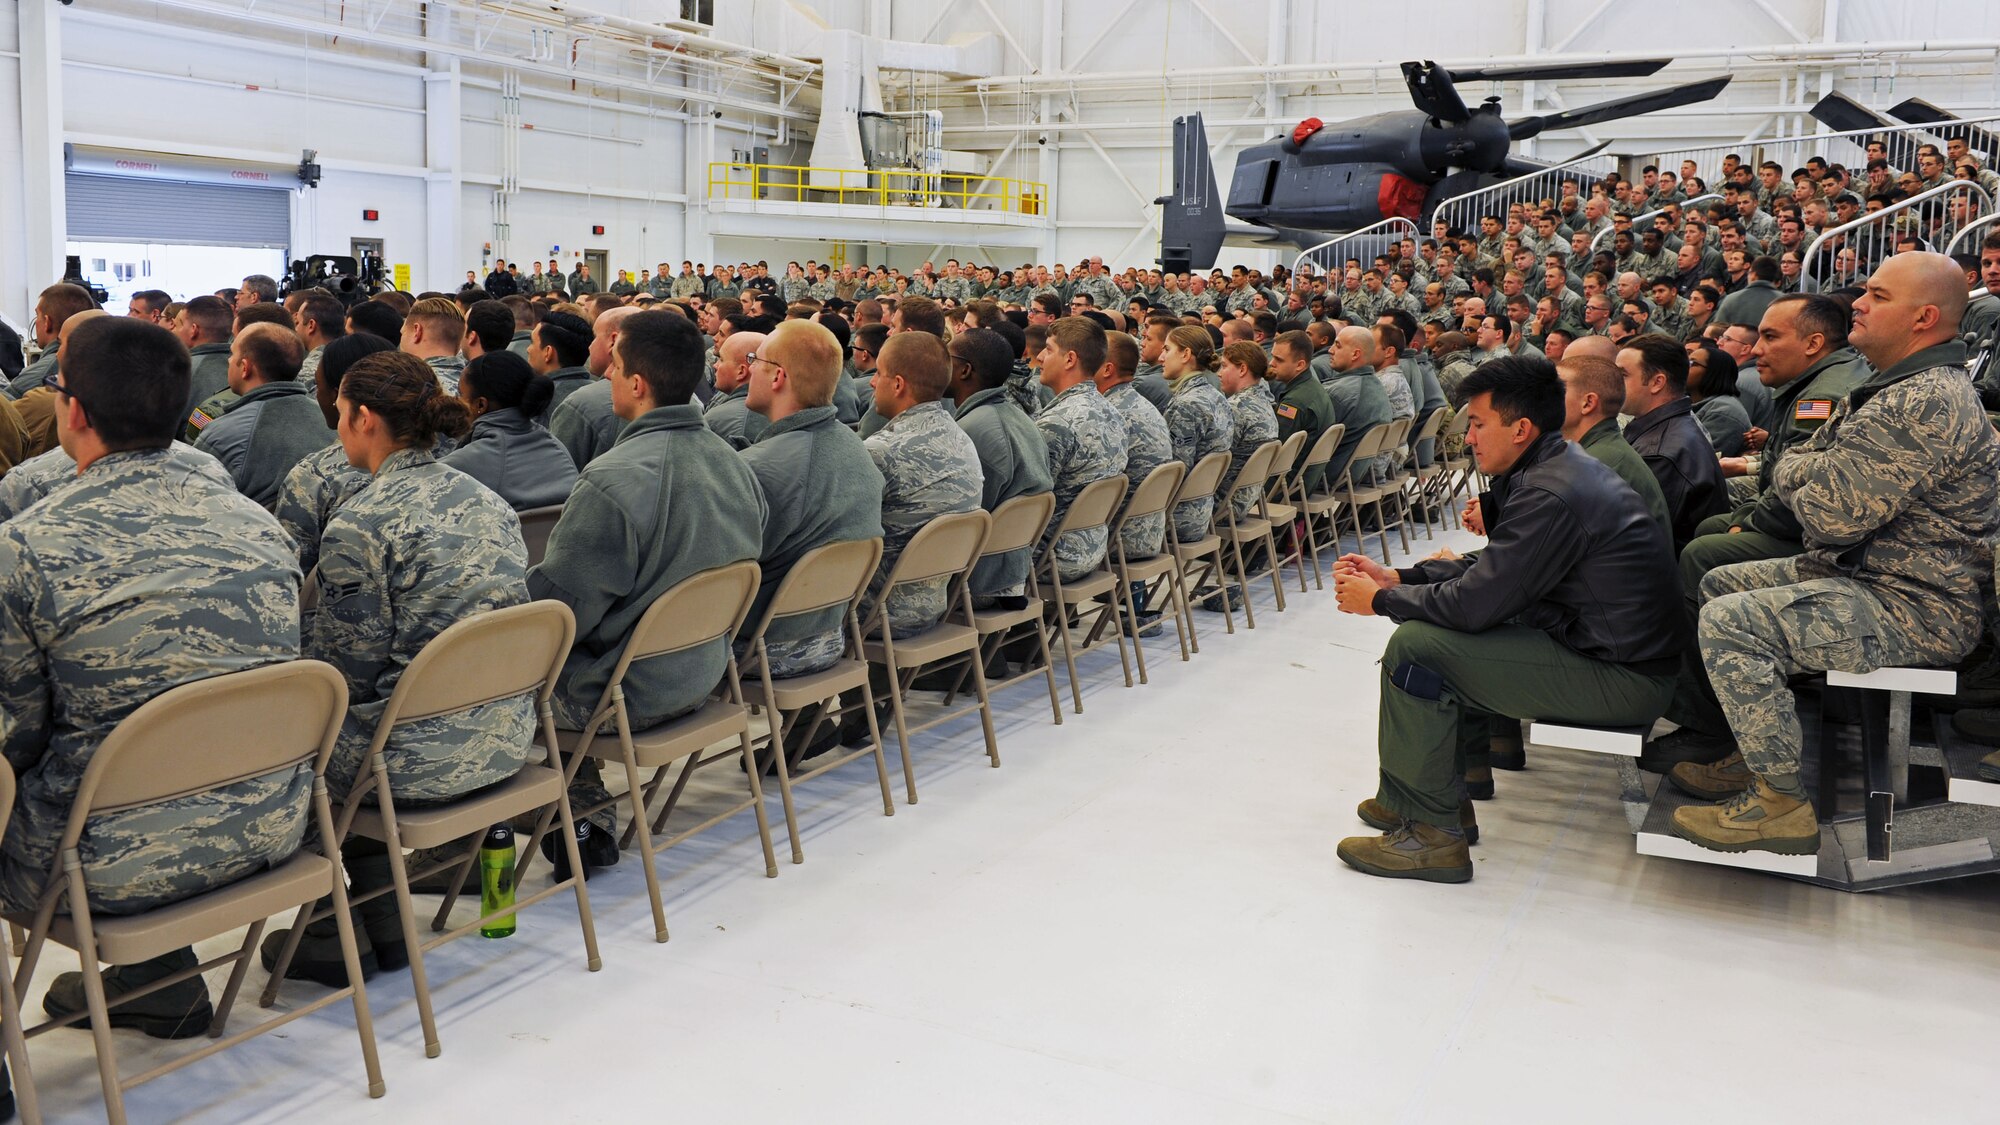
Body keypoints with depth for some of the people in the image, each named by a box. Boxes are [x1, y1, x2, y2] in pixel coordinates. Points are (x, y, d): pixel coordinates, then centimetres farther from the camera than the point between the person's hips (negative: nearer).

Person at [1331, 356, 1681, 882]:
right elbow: (1490, 567, 16)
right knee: (1440, 634, 20)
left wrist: (1380, 599, -7)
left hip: (1620, 677, -11)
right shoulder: (1562, 467, 9)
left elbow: (1475, 602, -23)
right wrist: (1395, 577, 8)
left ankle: (1431, 832, -6)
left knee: (1415, 645, -15)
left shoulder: (1552, 495, -23)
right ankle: (1439, 796, 24)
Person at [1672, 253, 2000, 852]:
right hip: (1866, 572, 11)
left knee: (1728, 623, -24)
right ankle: (1757, 752, 20)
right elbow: (1787, 470, 16)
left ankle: (1782, 803, -16)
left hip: (1917, 610, -11)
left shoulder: (1929, 403, -23)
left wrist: (1813, 481, -5)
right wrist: (1826, 470, -5)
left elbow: (1832, 516, -25)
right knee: (1720, 583, 18)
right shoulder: (1893, 388, 14)